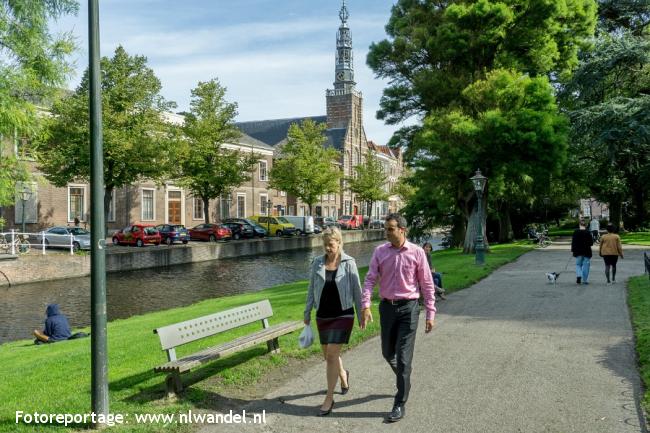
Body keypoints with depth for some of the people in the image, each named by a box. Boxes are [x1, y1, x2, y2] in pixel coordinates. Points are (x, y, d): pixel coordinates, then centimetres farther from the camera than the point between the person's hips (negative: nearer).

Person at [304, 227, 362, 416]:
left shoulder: (348, 263, -8)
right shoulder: (317, 263, 1)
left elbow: (356, 290, -2)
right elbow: (311, 290, 8)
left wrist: (361, 315, 1)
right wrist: (307, 313, 8)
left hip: (343, 315, -4)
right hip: (323, 316, 4)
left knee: (332, 355, -10)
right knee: (328, 355, 14)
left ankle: (329, 398, 1)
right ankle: (343, 374, 46)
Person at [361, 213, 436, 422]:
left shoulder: (417, 252, -7)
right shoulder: (380, 252, 0)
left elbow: (427, 284, -2)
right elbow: (370, 279, -4)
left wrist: (430, 313, -3)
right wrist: (365, 306, -17)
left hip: (408, 307, -3)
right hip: (387, 307, 4)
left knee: (403, 357, -3)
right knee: (388, 353, 15)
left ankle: (400, 405, 6)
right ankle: (403, 378, 46)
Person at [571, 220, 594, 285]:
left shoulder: (575, 232, -5)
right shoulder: (588, 232, -9)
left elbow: (573, 242, -2)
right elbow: (591, 243, -5)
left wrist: (573, 250, 5)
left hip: (578, 252, 1)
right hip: (587, 252, -1)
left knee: (578, 264, 14)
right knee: (586, 265, 7)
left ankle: (578, 275, -10)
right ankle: (585, 280, 8)